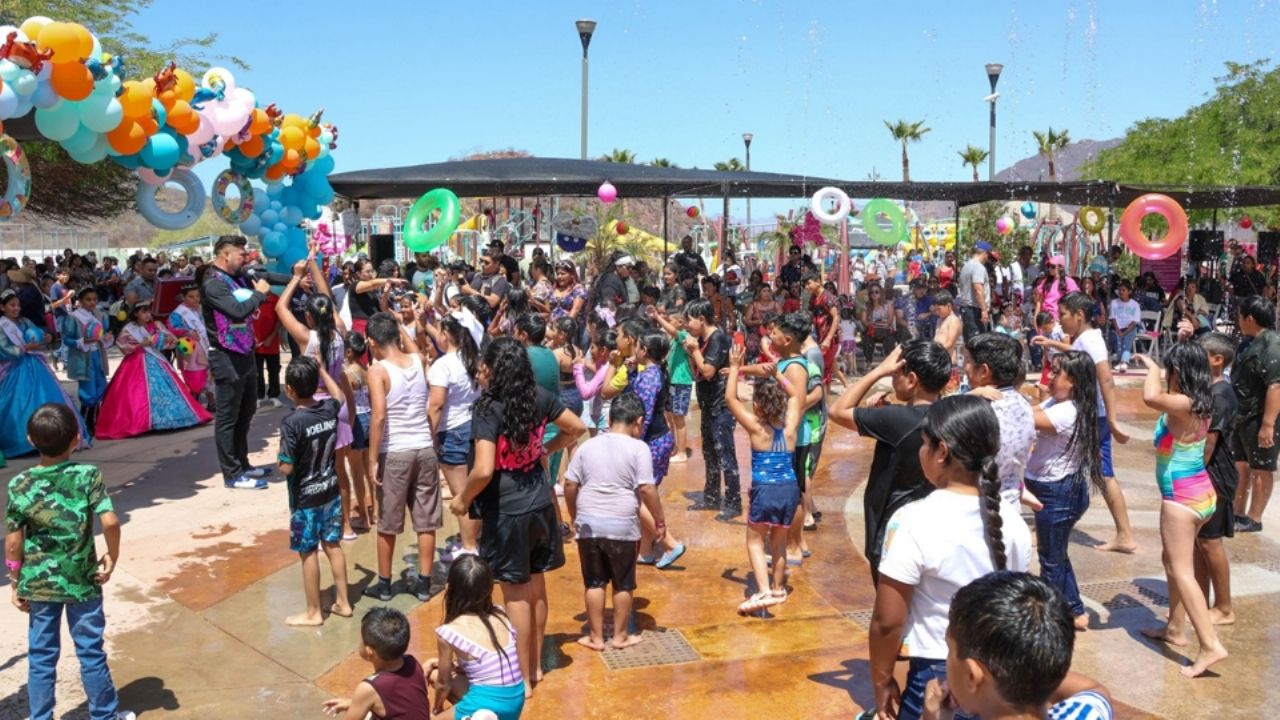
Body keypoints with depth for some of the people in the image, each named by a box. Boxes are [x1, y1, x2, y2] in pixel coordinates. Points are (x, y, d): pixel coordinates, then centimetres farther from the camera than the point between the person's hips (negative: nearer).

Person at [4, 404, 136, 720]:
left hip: (38, 583, 2)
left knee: (41, 656, 14)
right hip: (82, 580, -1)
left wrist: (15, 581, 7)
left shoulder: (19, 484, -8)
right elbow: (110, 521, -21)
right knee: (91, 651, 11)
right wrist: (112, 556, -5)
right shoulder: (88, 475, -14)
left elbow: (13, 541, -5)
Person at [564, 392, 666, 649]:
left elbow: (570, 485, 5)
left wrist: (575, 517, 18)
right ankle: (620, 636, 23)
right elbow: (647, 489, -14)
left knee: (594, 582, 13)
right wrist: (660, 521, -4)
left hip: (589, 524, 3)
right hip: (622, 527, -3)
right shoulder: (638, 448, -9)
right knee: (623, 584, 13)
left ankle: (596, 637, 20)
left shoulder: (588, 446, 4)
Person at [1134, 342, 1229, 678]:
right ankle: (1175, 629, 32)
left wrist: (1152, 367, -23)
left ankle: (1211, 645, -10)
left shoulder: (1181, 405, -23)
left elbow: (1151, 397, -43)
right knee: (1173, 562, 22)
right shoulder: (1200, 404, 4)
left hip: (1182, 497, -9)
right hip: (1202, 493, 9)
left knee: (1182, 571, -6)